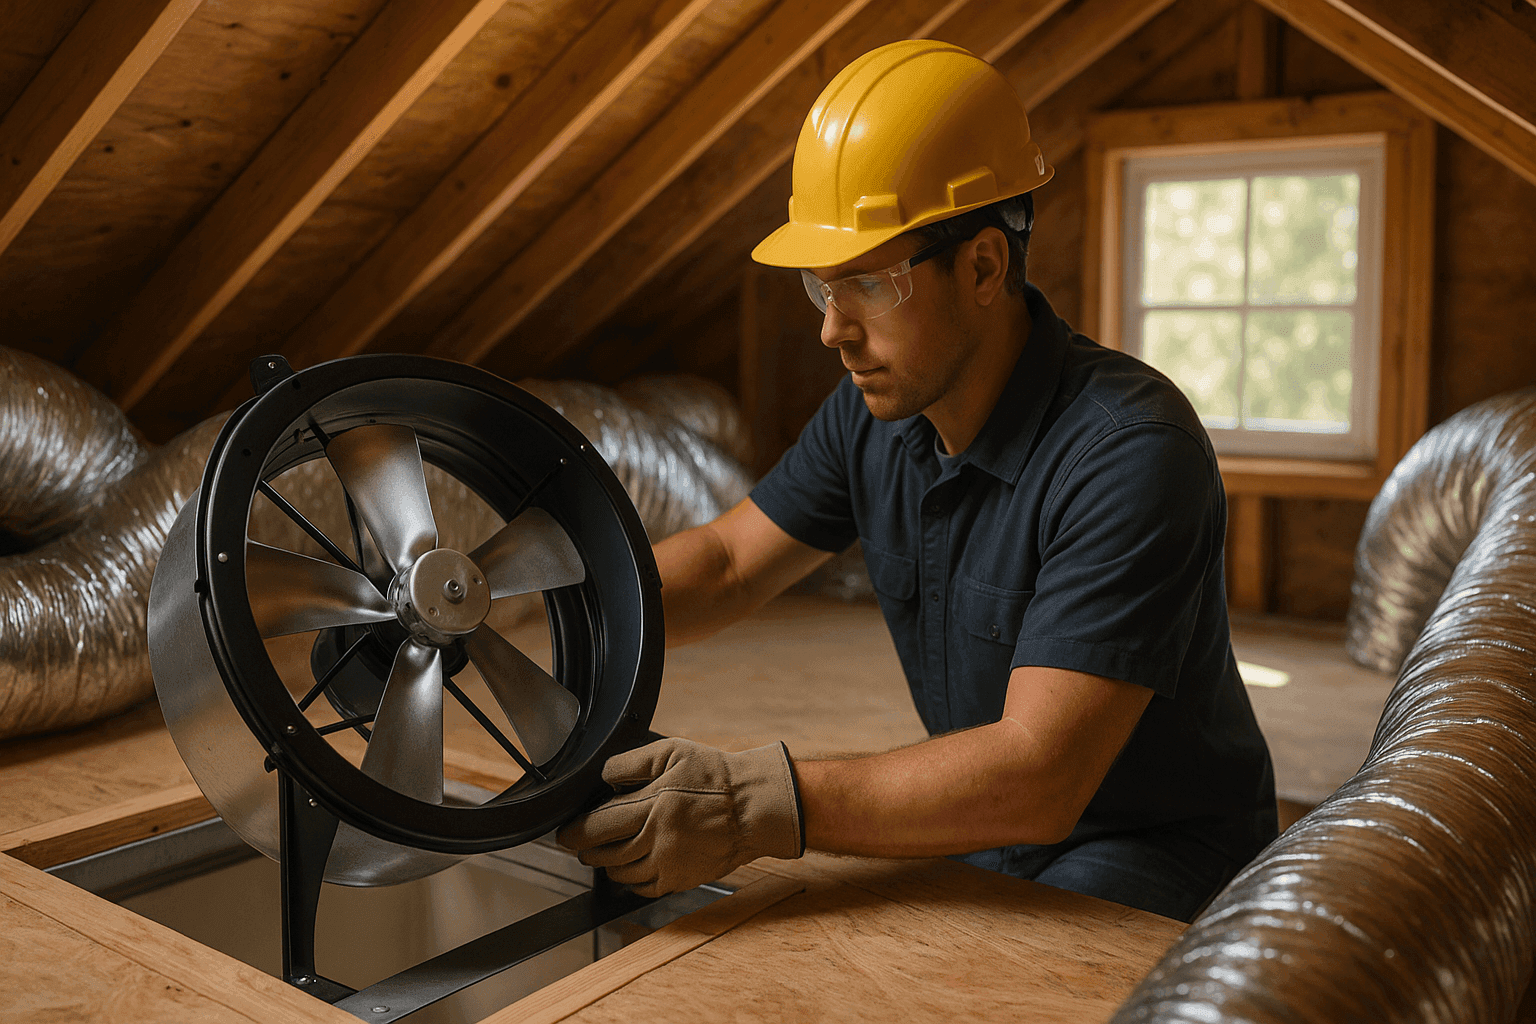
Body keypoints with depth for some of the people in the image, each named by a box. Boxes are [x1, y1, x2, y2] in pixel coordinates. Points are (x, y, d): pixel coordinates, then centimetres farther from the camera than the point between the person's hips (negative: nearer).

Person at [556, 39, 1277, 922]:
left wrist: (759, 806, -42)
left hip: (1154, 859, -6)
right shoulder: (873, 414, -5)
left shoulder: (1130, 453, -29)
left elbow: (1038, 777, -35)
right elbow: (728, 563, 5)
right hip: (984, 829, 6)